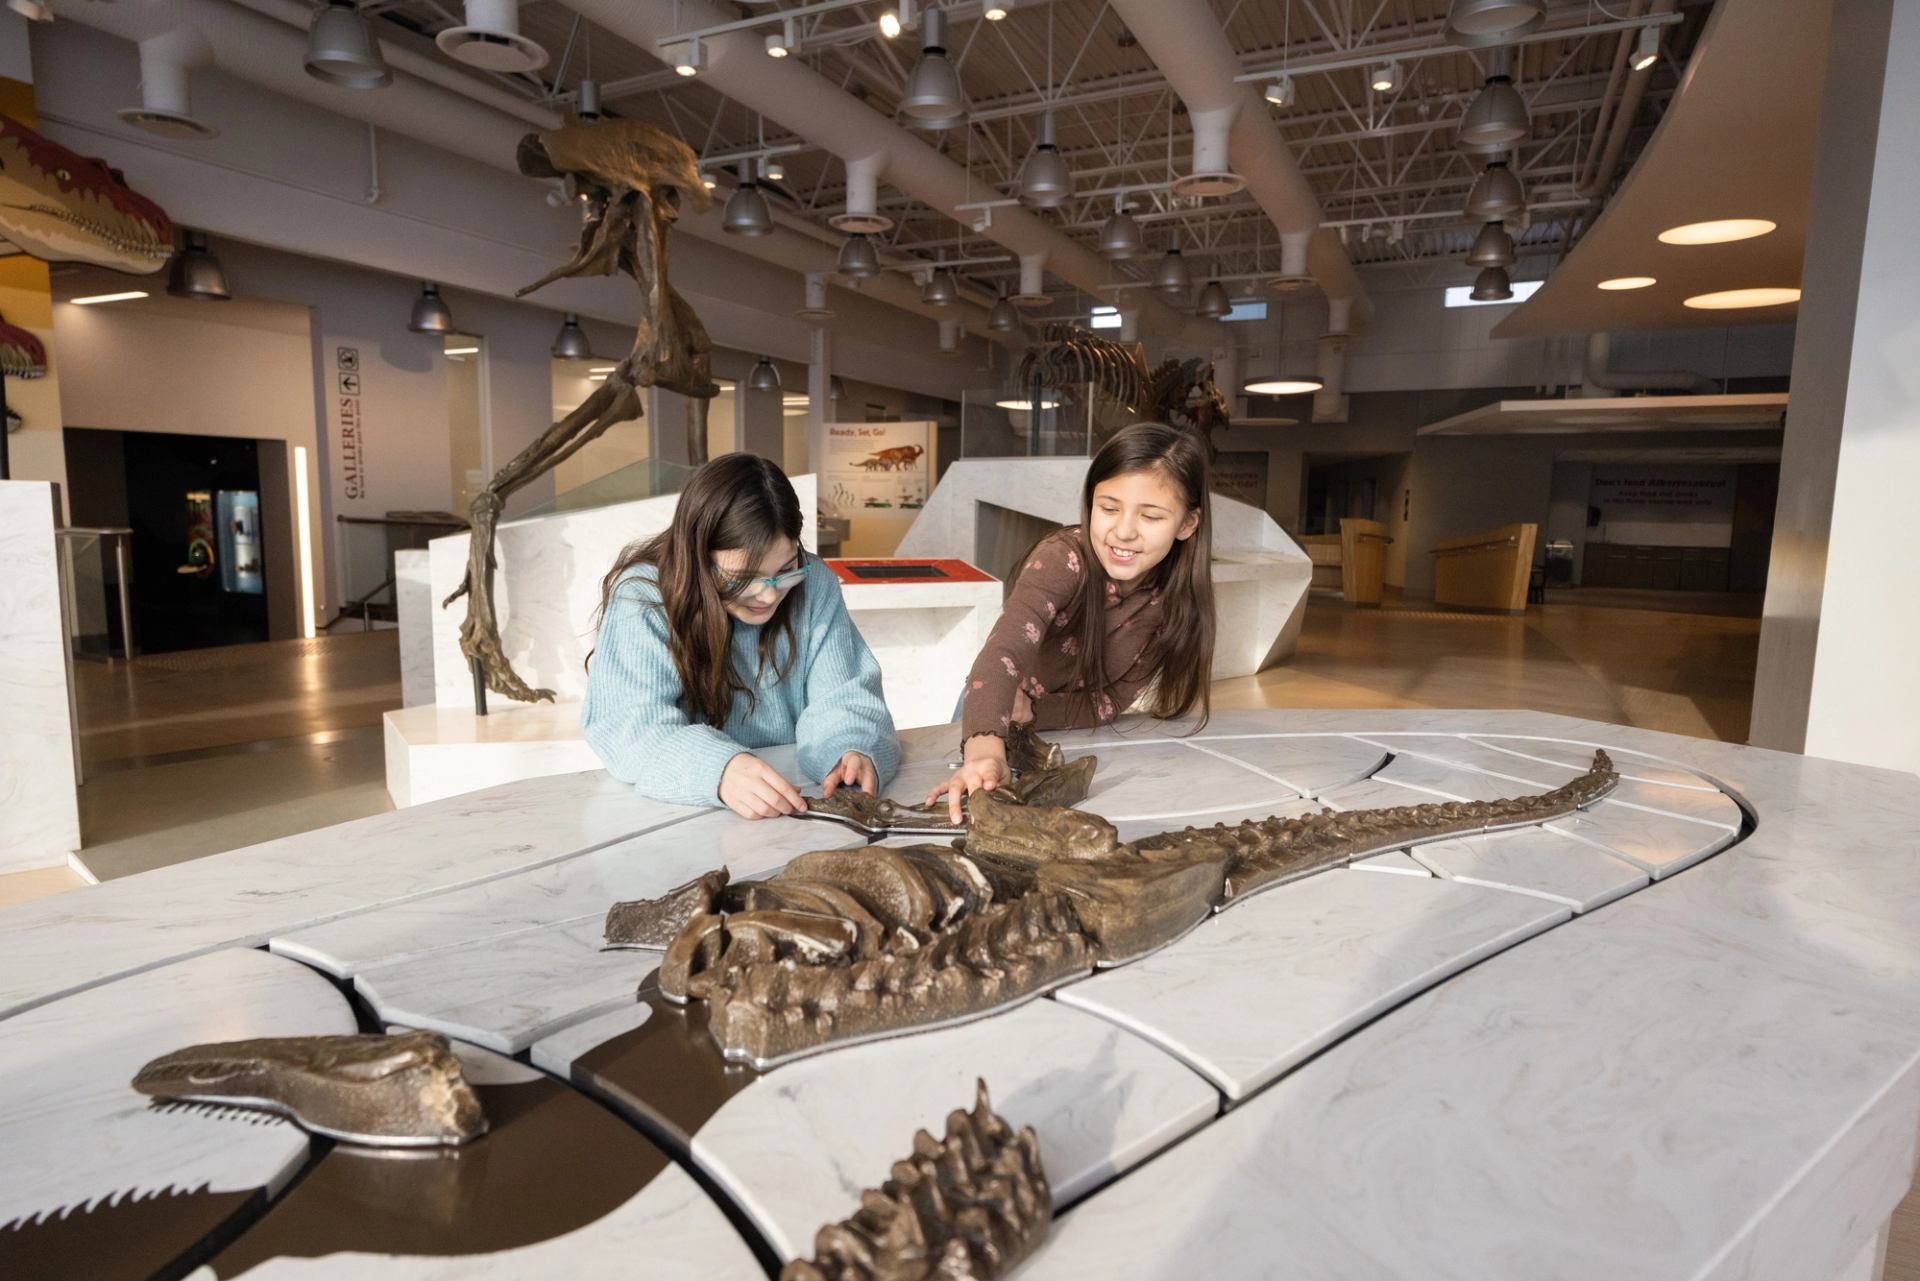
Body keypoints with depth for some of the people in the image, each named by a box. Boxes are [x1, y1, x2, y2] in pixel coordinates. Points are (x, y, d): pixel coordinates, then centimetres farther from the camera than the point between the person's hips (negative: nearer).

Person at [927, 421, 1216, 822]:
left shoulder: (1177, 594, -19)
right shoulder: (1062, 560, -31)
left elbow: (1112, 700, -14)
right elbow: (1005, 651, -48)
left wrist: (1028, 712, -28)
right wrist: (985, 750, -65)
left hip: (1070, 728, 3)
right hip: (992, 723, -2)